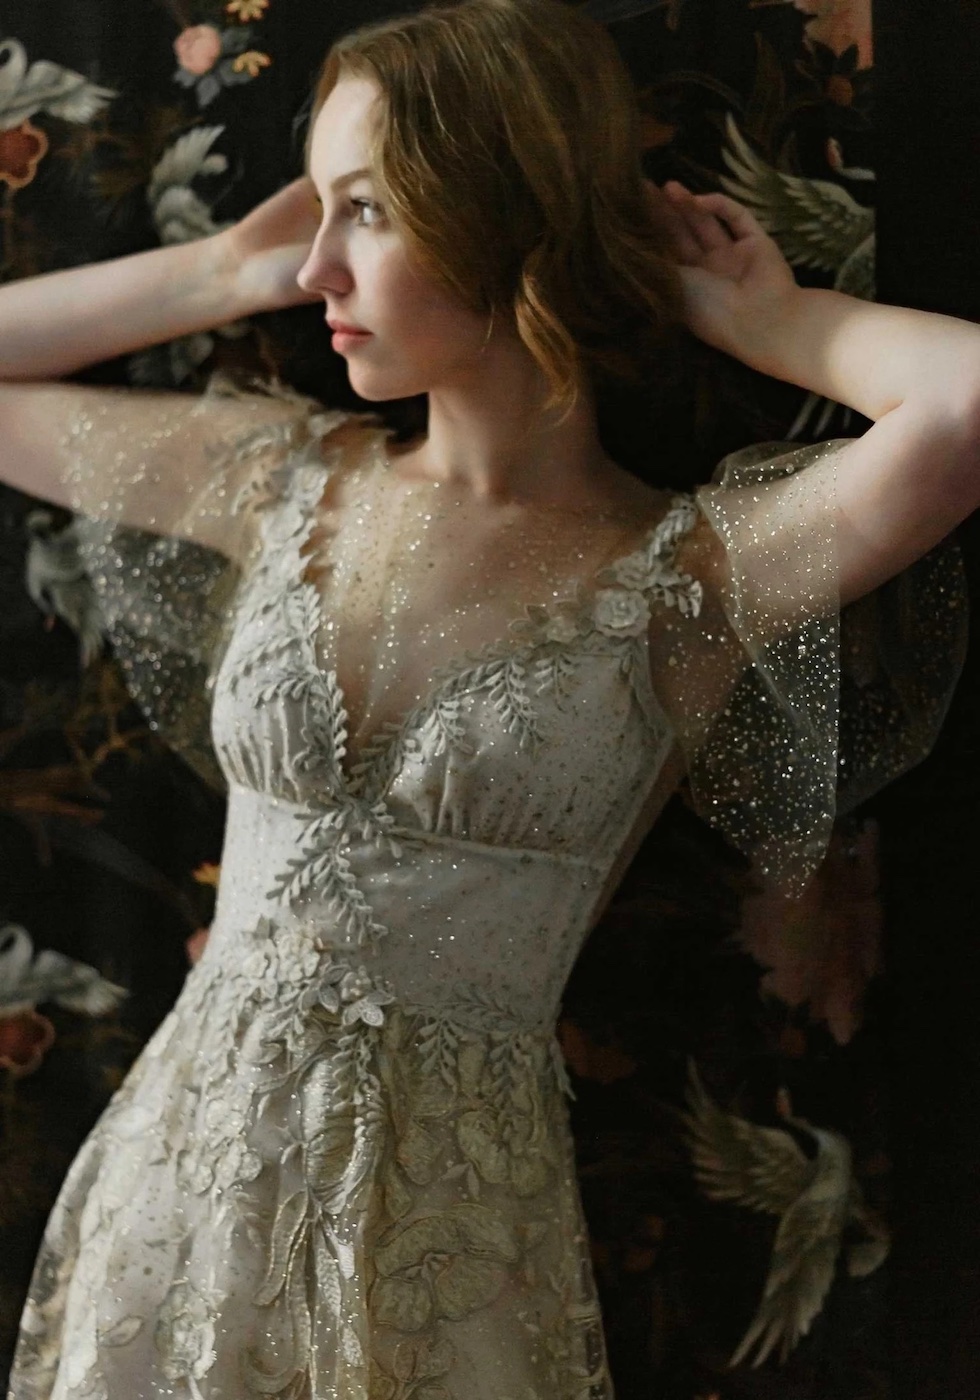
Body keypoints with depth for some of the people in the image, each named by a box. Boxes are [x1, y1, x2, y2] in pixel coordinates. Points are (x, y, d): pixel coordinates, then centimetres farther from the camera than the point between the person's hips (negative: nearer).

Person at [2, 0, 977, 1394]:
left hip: (446, 1239, -4)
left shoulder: (684, 576, -11)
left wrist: (770, 324, -11)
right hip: (180, 1166, 4)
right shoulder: (286, 479, 2)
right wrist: (229, 270, 6)